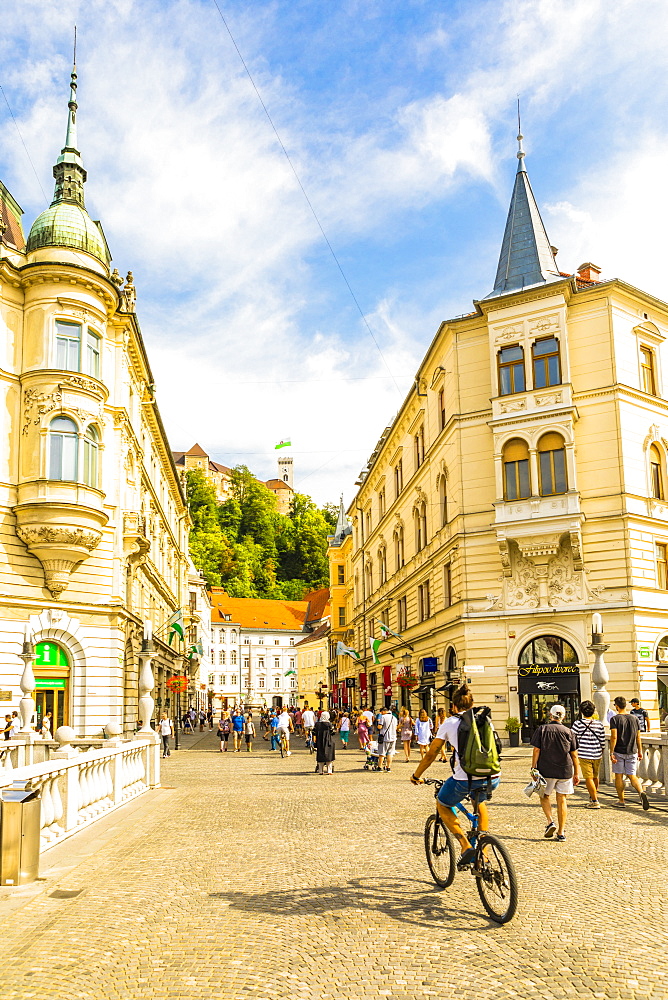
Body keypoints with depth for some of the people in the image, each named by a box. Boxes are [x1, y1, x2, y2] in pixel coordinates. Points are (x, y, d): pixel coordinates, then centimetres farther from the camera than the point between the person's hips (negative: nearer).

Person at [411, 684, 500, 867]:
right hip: (492, 778, 4)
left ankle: (466, 846, 6)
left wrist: (416, 776, 29)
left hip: (465, 779, -4)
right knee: (481, 802, 37)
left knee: (442, 806, 24)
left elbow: (431, 755, 13)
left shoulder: (449, 723, 9)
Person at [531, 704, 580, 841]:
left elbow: (536, 750, -6)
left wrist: (533, 768, -1)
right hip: (565, 771, 2)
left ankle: (550, 821, -1)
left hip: (546, 771, -1)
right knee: (562, 800, 8)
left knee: (545, 795, 17)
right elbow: (574, 755, 5)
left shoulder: (542, 729, -1)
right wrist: (576, 774, 12)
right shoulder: (569, 732, 4)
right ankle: (561, 832, 8)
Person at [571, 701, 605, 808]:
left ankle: (595, 801, -2)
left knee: (589, 778, 0)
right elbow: (603, 742, 6)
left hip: (584, 755, -4)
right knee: (595, 776, 20)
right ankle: (593, 796, 37)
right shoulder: (600, 724, 2)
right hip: (597, 755, 4)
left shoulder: (578, 724, -8)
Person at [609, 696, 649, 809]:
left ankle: (621, 800, 13)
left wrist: (611, 752, -13)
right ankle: (641, 792, -16)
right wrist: (640, 751, 17)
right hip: (632, 752, 4)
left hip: (619, 752, -4)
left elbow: (614, 737, -16)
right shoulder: (634, 718, 5)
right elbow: (638, 737, 8)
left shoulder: (614, 719, -9)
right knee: (632, 776, 9)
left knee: (619, 776, 7)